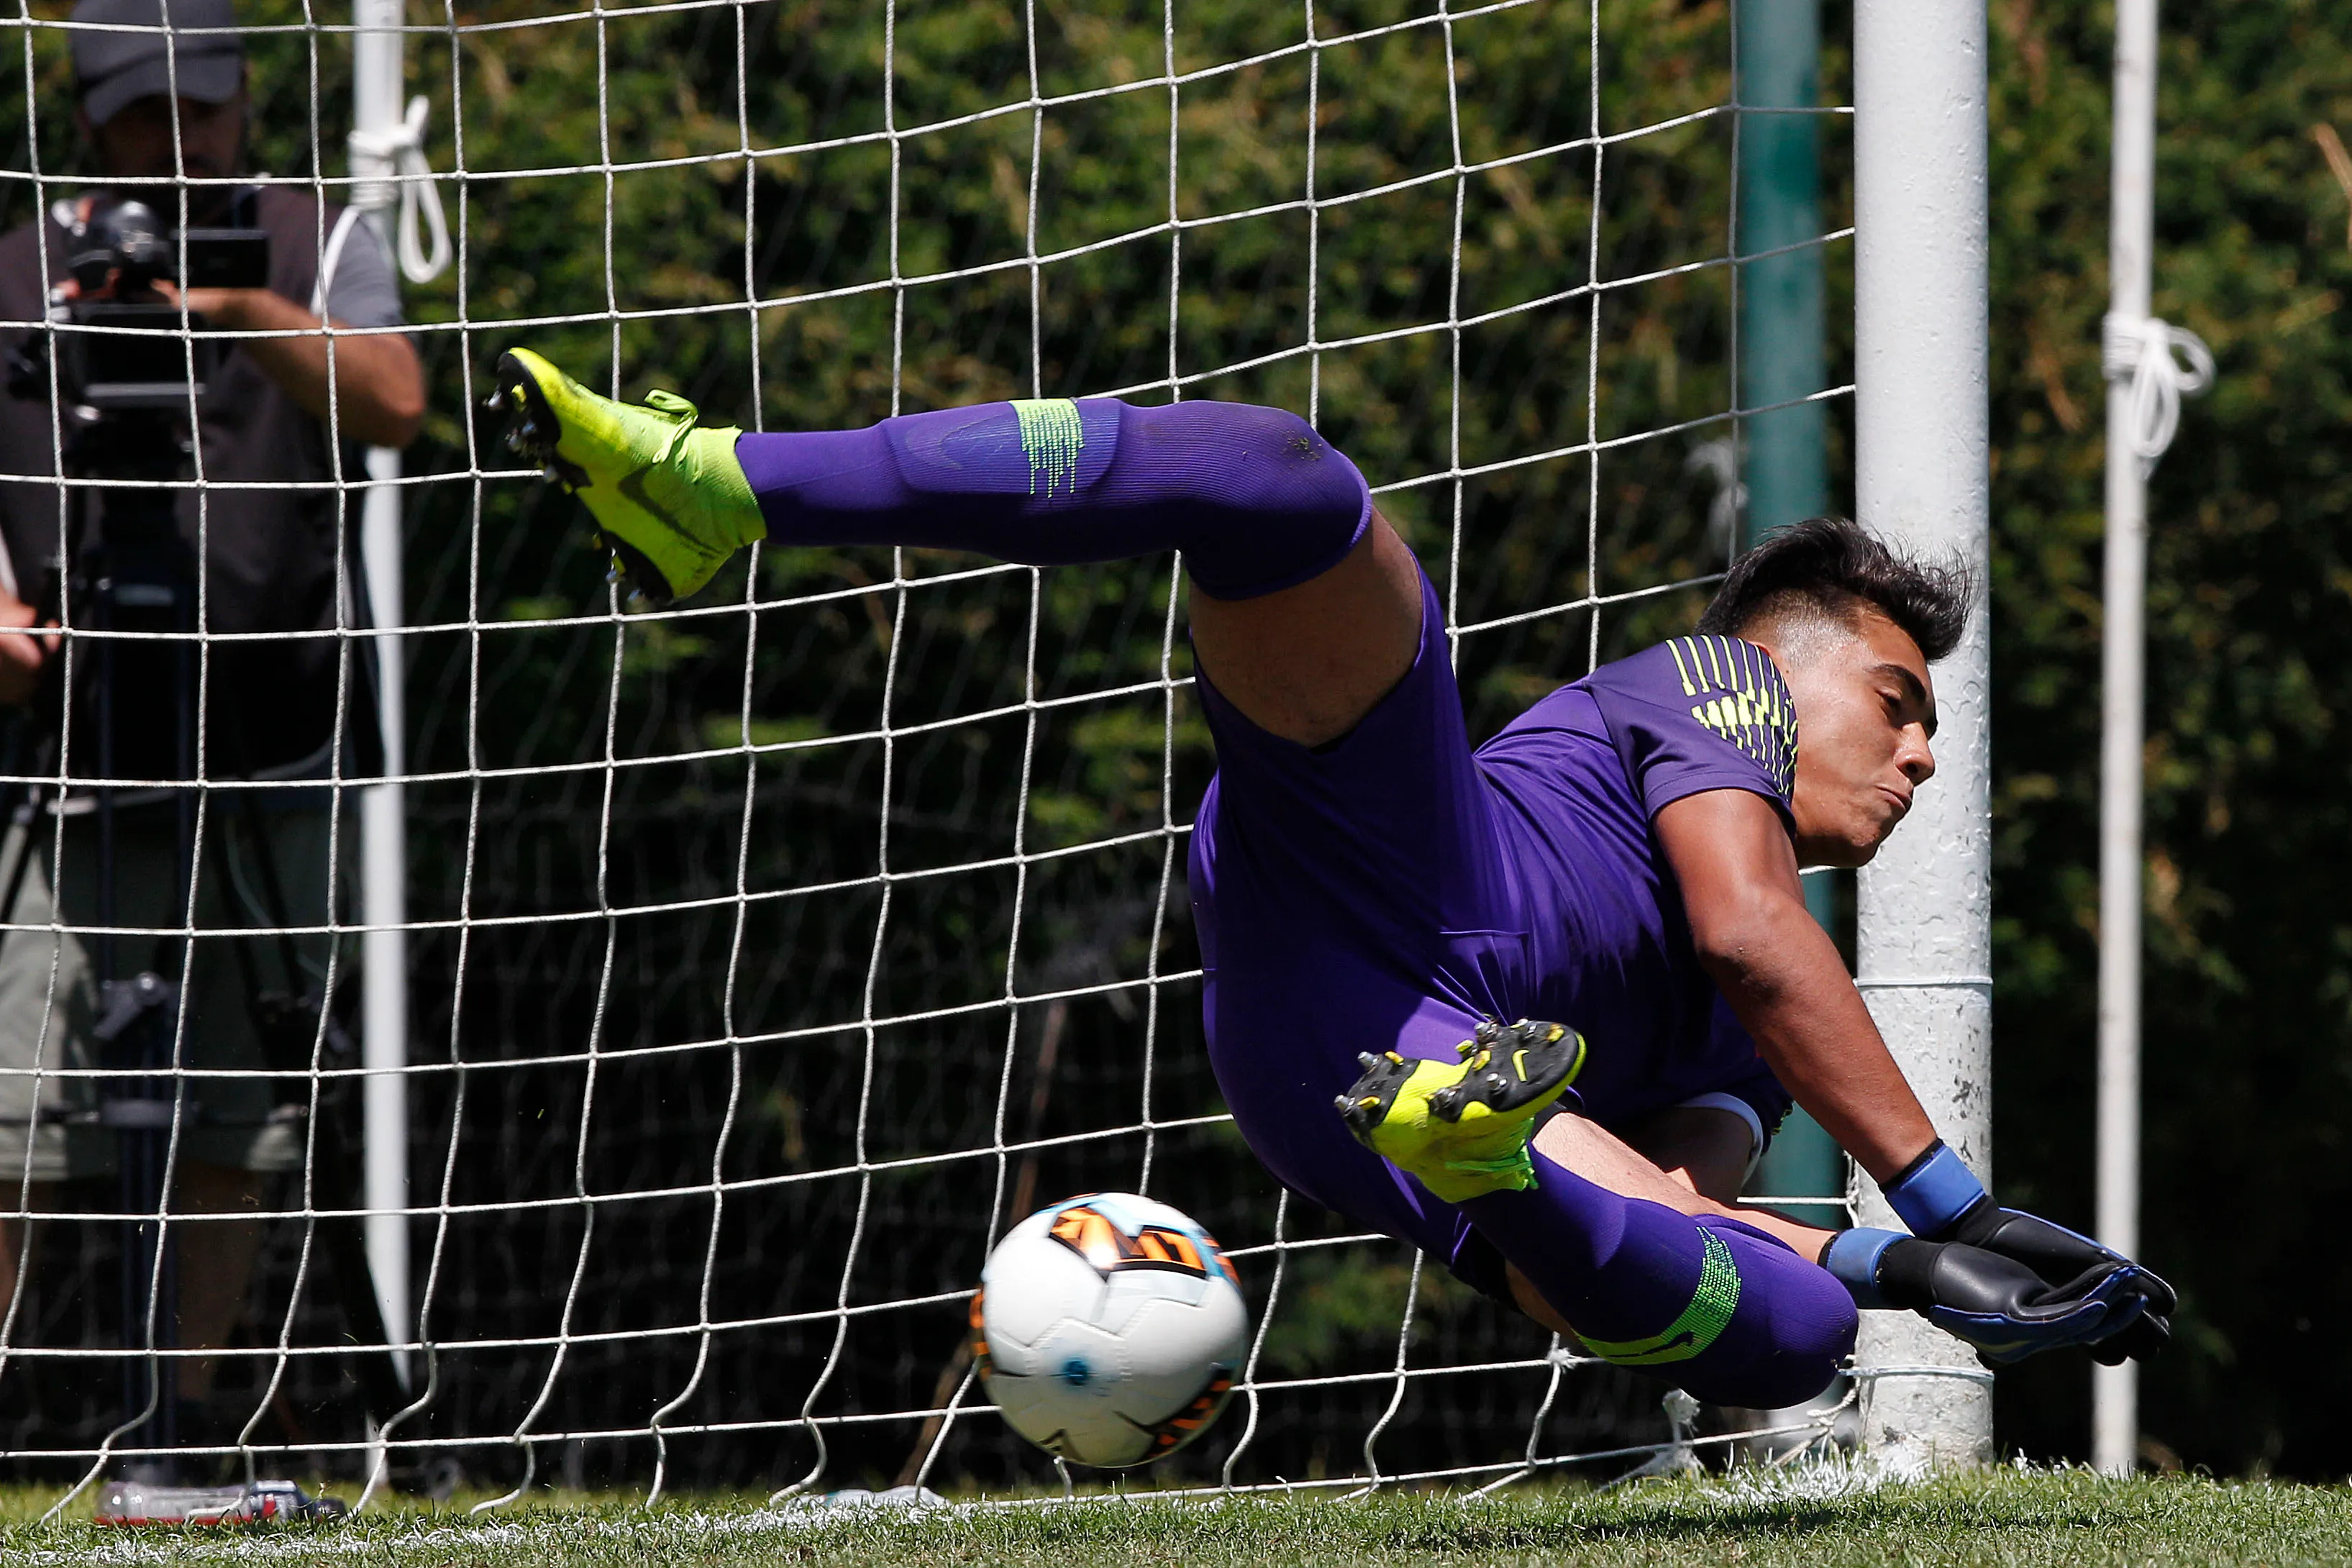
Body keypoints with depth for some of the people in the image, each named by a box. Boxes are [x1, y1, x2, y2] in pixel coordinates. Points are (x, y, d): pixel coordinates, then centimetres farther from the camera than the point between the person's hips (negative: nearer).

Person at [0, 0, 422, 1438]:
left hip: (270, 777, 1)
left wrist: (236, 306, -24)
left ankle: (186, 1428, 12)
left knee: (237, 1126, 3)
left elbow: (394, 406, -9)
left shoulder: (318, 247, 9)